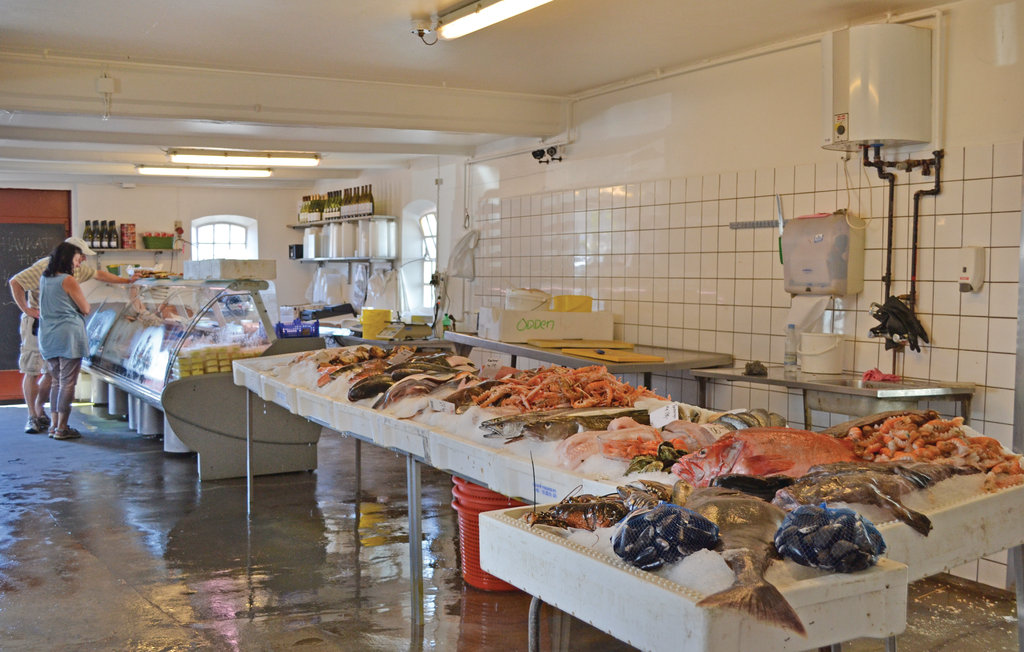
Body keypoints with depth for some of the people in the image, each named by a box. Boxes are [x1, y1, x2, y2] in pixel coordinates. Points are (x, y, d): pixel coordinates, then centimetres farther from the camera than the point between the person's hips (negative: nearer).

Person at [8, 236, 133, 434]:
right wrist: (26, 309, -17)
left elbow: (99, 274, 24)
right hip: (37, 323, -7)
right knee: (31, 371, -1)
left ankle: (39, 408, 24)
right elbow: (15, 282, -16)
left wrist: (126, 281, 26)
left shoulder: (77, 270, 8)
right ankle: (32, 417, 5)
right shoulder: (45, 267, -16)